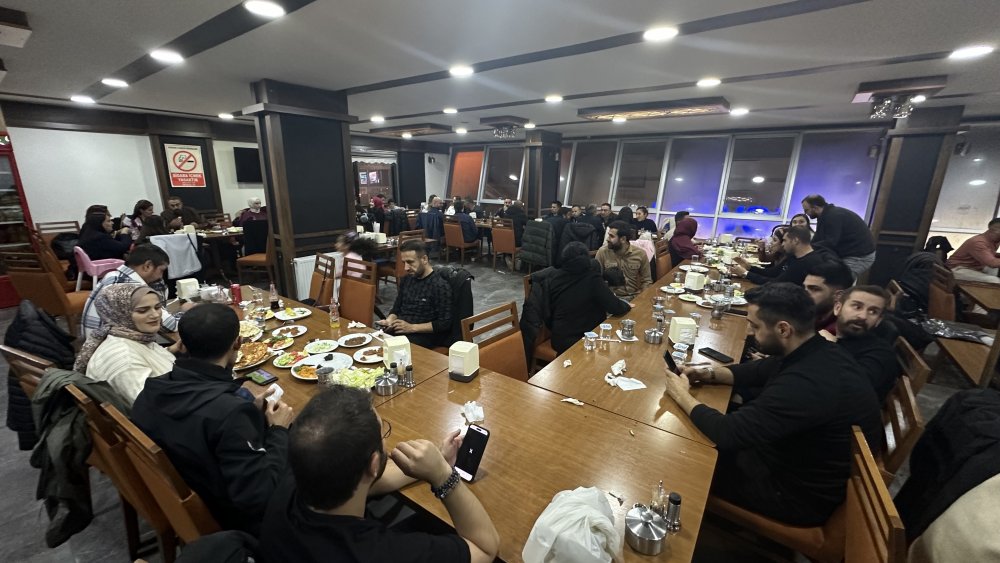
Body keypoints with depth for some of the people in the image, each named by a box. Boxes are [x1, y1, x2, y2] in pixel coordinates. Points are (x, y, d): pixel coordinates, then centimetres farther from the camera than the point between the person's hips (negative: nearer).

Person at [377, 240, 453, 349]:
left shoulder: (440, 286, -11)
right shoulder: (406, 279, 11)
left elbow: (444, 323, -12)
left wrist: (412, 327, -18)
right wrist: (389, 320, 0)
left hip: (425, 335, -6)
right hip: (398, 330, 7)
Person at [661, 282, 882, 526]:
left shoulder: (806, 384, -39)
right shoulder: (819, 352, -7)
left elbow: (728, 433, -34)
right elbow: (757, 371, 10)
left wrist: (682, 396, -19)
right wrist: (709, 374, -5)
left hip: (802, 494, -8)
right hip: (809, 468, 8)